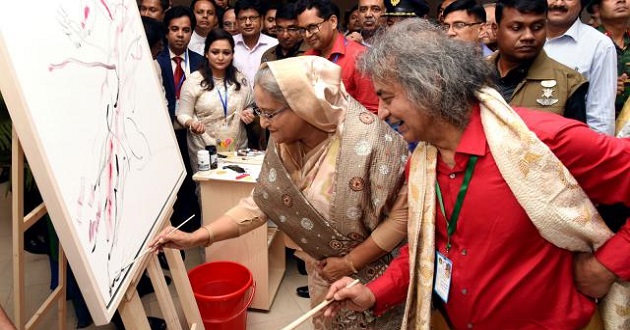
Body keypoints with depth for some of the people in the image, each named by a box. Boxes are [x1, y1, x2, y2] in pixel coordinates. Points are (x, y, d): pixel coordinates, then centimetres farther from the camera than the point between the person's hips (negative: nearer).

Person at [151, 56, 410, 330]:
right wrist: (196, 237, -13)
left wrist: (350, 262, -19)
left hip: (371, 274, -5)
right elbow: (260, 202, -6)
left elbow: (404, 213, -25)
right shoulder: (284, 143, -11)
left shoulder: (369, 141, -31)